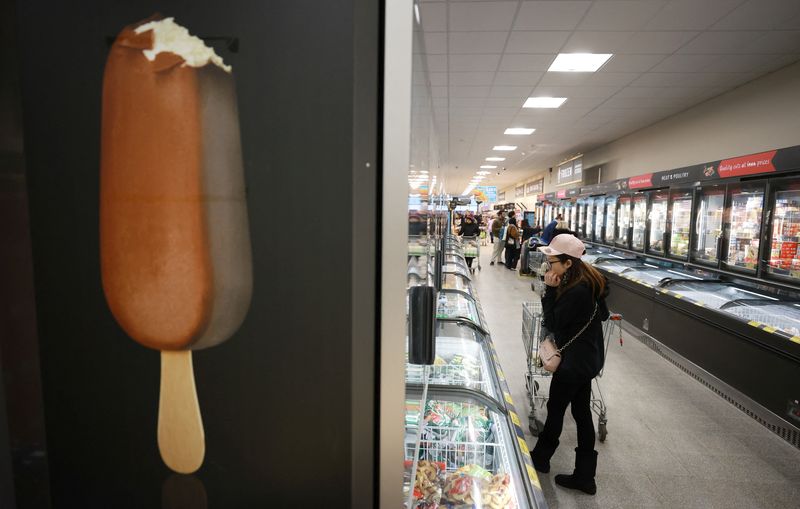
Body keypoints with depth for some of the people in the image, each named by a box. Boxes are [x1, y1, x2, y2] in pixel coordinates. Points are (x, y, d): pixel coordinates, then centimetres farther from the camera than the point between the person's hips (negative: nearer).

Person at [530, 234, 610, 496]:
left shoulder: (576, 292, -28)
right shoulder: (587, 281, 2)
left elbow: (552, 324, -20)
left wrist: (550, 290, -19)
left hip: (574, 361, -9)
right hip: (587, 358, 9)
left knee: (555, 409, 11)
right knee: (581, 412, 15)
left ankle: (540, 457, 33)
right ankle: (584, 476, 24)